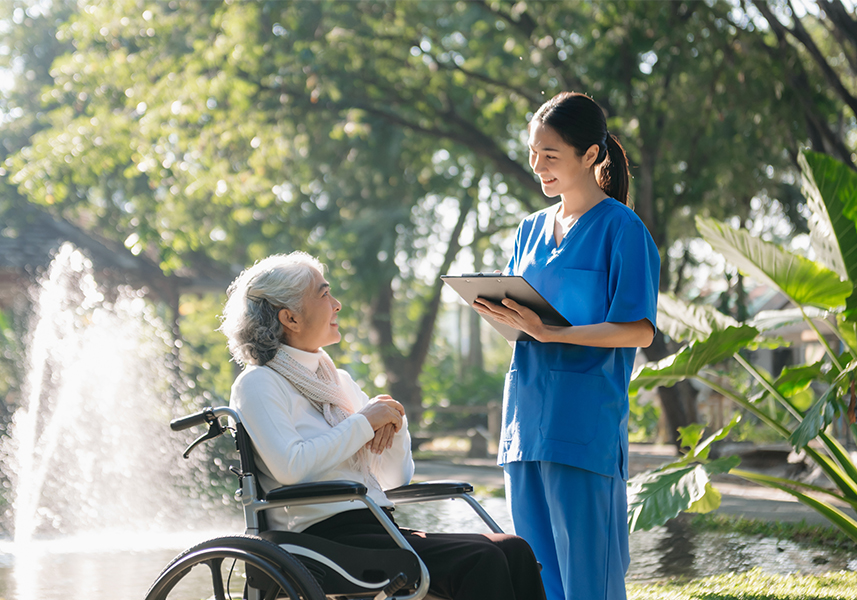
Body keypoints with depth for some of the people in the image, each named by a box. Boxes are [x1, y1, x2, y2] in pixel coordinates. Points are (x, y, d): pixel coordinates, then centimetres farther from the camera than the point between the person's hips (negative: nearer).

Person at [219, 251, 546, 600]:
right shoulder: (258, 384, 1)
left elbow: (395, 478, 23)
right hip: (323, 535, -8)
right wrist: (364, 422, -8)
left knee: (513, 551, -16)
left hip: (378, 527, 8)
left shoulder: (337, 381, 24)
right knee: (480, 562, -27)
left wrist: (393, 423, 3)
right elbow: (290, 466, -18)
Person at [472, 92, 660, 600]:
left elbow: (638, 330, -10)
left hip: (584, 420, -7)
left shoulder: (621, 228, -4)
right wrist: (500, 315, -2)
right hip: (527, 415, 7)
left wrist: (549, 333, -20)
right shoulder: (532, 228, 17)